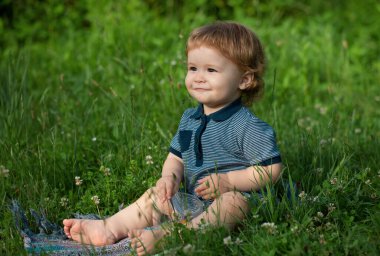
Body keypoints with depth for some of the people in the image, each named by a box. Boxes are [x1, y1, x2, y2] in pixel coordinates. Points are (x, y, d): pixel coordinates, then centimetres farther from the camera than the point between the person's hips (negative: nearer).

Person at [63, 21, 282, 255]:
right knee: (158, 194, 8)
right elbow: (176, 157, 20)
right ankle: (110, 229, -8)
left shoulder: (246, 127, -12)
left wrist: (226, 181, -21)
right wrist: (170, 176, -4)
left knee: (233, 200, -38)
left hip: (238, 198, -8)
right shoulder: (189, 120, 11)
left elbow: (272, 170, -15)